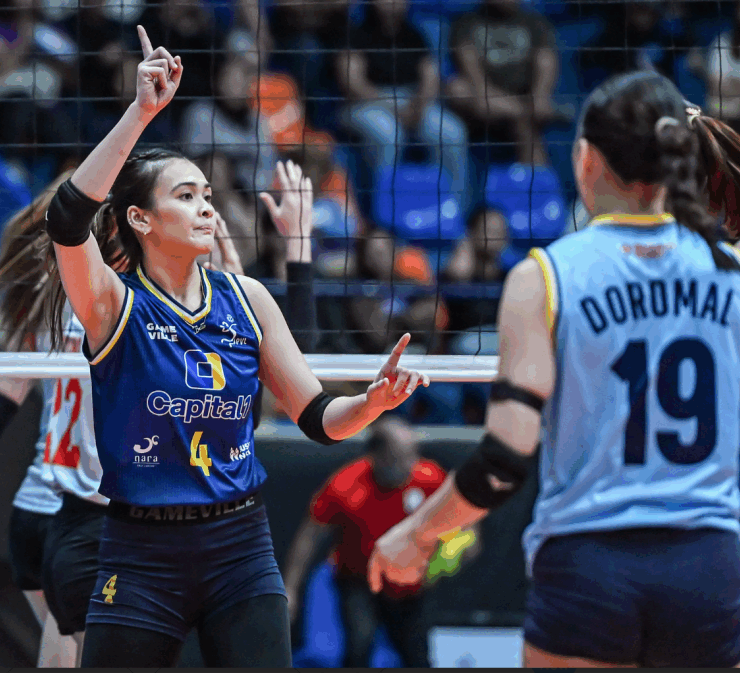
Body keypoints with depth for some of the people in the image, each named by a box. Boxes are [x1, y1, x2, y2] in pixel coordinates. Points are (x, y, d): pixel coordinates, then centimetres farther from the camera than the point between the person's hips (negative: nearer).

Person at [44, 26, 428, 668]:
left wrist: (373, 401, -16)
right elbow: (68, 218, -27)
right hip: (142, 555, -3)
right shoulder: (115, 303, -6)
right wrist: (142, 111, -30)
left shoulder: (245, 300, 5)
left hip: (240, 543, 3)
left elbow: (320, 419, 7)